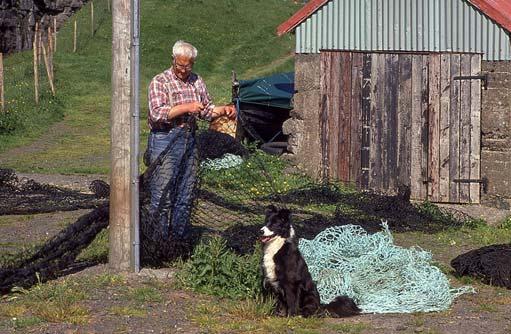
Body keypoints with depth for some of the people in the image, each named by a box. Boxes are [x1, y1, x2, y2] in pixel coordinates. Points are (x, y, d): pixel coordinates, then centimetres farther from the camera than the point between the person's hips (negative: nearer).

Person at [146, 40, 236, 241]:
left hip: (189, 139, 6)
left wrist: (224, 110, 2)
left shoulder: (197, 82, 14)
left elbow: (206, 110, 21)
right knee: (163, 194, -7)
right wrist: (186, 107, -22)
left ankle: (181, 237, 16)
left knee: (186, 194, 9)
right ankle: (158, 238, -3)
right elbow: (157, 113, -18)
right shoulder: (160, 82, -6)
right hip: (166, 140, -6)